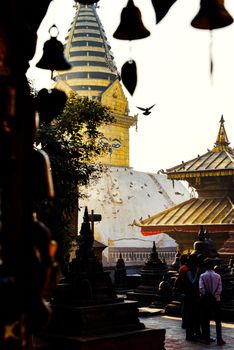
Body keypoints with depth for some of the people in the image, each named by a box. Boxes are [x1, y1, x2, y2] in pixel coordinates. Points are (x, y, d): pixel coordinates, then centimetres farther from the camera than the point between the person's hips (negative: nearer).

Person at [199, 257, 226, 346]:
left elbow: (201, 288, -14)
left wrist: (203, 295, 3)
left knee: (205, 320, 10)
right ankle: (219, 339, 5)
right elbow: (220, 289, -5)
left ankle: (207, 338, 14)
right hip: (216, 299, 0)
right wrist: (215, 295, 9)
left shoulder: (202, 276, -9)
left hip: (205, 299, 0)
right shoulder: (218, 276, -6)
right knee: (218, 320, 8)